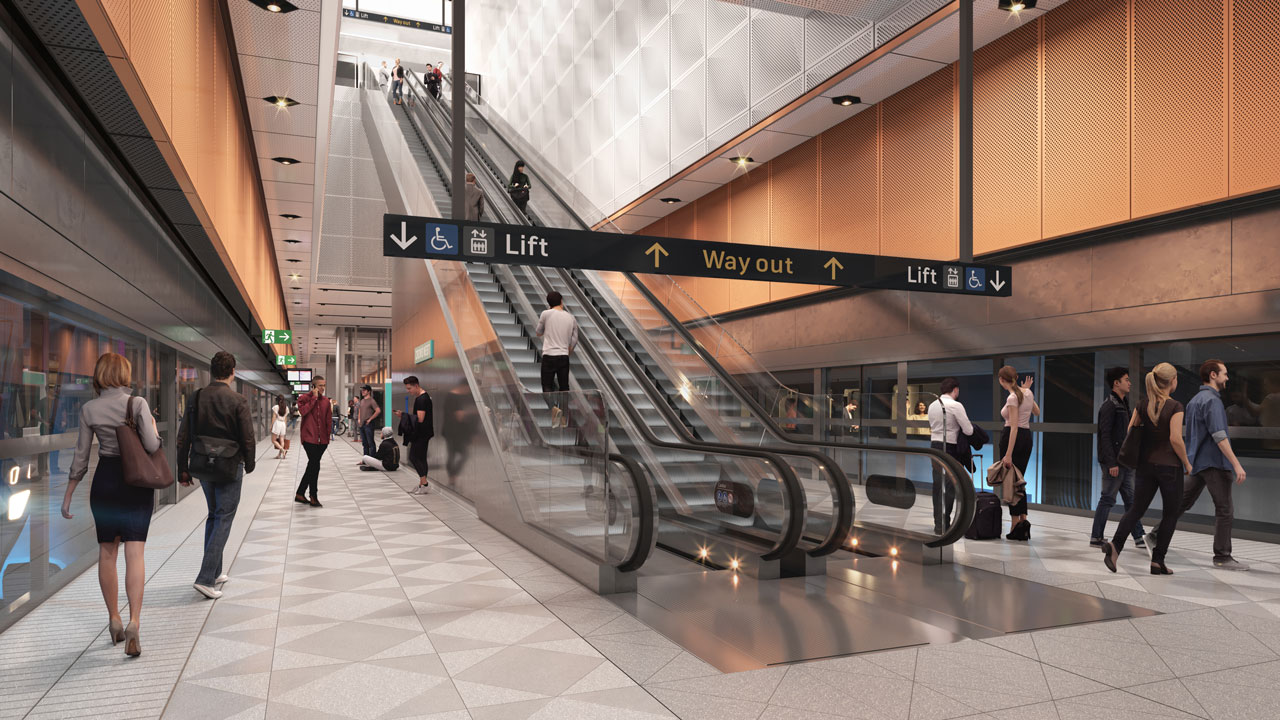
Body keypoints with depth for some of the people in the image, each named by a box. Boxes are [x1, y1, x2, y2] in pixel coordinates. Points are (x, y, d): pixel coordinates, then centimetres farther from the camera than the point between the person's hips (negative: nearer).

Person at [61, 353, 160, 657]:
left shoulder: (89, 409, -1)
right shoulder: (137, 403, -9)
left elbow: (80, 458, 2)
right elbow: (152, 445, -16)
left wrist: (68, 495, 12)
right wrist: (153, 426, 5)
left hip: (105, 481, 2)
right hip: (137, 482, -2)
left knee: (107, 552, 14)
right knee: (135, 553, -3)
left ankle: (114, 620, 22)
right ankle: (134, 621, -16)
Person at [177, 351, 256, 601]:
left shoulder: (197, 398, 1)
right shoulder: (238, 401, -13)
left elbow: (183, 437, 3)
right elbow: (248, 439, -12)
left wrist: (183, 469, 10)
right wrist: (249, 465, 5)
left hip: (203, 467, 5)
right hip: (229, 468, -5)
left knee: (213, 516, 20)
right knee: (224, 520, 1)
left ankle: (214, 572, 26)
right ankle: (206, 578, -5)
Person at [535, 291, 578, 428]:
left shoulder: (546, 314, -4)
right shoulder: (571, 318, 7)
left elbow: (538, 333, 10)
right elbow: (574, 341, 10)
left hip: (549, 356, -3)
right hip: (564, 357, 3)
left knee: (547, 386, 4)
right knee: (564, 387, 12)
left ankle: (554, 408, -22)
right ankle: (565, 418, 12)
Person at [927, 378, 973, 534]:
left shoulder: (932, 406, 10)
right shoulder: (956, 405, -12)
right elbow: (969, 430, -11)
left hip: (934, 445, 7)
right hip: (949, 448, -7)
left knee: (937, 485, 12)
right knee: (948, 487, -2)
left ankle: (937, 523, 19)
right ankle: (943, 525, -1)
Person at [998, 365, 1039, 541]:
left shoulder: (1012, 398, -18)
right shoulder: (1027, 392, 6)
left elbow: (1014, 427, -22)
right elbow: (1037, 412, 25)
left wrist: (1008, 454, -23)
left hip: (1013, 438, -8)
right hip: (1027, 438, 8)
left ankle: (1016, 523, -2)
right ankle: (1023, 520, 5)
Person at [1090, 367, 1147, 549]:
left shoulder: (1123, 404, 17)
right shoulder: (1109, 406, -12)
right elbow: (1105, 436, -18)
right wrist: (1111, 463, -22)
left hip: (1124, 461, 9)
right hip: (1113, 461, -9)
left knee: (1131, 499, 11)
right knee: (1107, 499, -3)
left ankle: (1139, 537, 16)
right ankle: (1096, 538, 5)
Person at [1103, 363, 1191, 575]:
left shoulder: (1143, 404, 4)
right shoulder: (1175, 407, -13)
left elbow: (1130, 430, 8)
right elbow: (1176, 439, -17)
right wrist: (1187, 463, -4)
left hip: (1146, 464, 5)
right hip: (1169, 466, -5)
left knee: (1136, 508, 9)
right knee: (1170, 514, 9)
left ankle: (1115, 545, -12)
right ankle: (1157, 561, 9)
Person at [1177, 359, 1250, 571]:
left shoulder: (1195, 400, 16)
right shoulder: (1212, 400, -14)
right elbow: (1219, 436, -22)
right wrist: (1237, 464, -23)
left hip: (1197, 462, 9)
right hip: (1214, 462, -9)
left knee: (1183, 502, 12)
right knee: (1224, 510, -2)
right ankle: (1222, 557, 2)